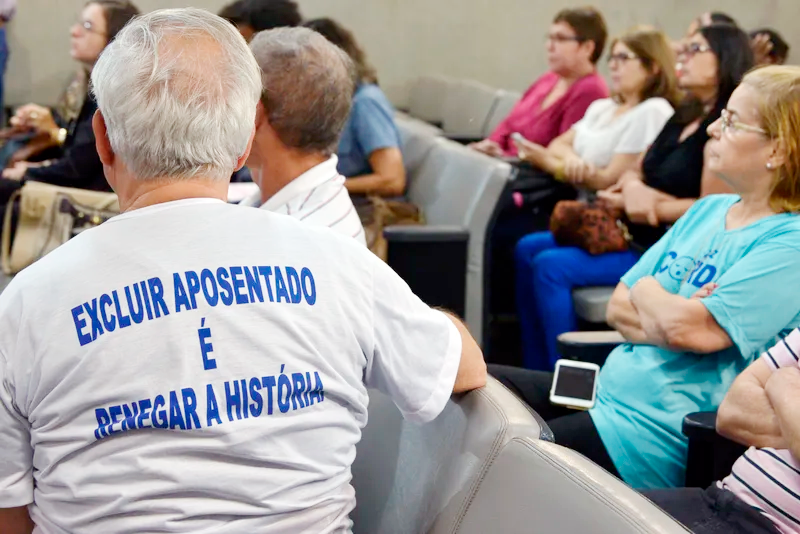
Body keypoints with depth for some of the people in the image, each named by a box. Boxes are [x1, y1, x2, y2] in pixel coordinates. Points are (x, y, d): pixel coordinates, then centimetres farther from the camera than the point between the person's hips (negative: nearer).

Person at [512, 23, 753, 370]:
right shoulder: (684, 117, 15)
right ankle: (537, 377, 5)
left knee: (551, 266, -21)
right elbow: (639, 173, 13)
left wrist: (641, 203, -12)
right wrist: (632, 186, -12)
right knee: (528, 250, 5)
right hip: (638, 234, 10)